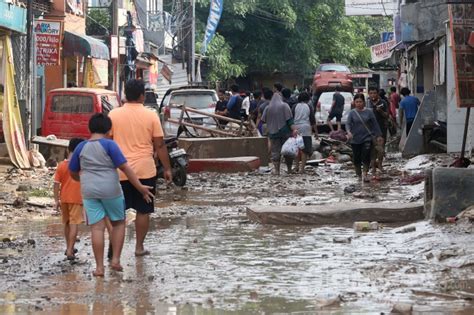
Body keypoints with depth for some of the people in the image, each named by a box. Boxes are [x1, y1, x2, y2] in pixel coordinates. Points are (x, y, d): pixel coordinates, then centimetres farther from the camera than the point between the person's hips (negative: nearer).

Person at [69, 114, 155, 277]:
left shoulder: (81, 147, 6)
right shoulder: (109, 144, -6)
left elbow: (73, 173, 15)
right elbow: (125, 167, -11)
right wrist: (140, 187, -7)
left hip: (89, 191, 3)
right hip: (110, 190, -3)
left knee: (97, 228, 2)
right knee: (118, 223, 15)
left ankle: (99, 267, -1)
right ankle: (115, 260, 8)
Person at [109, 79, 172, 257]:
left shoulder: (114, 114, -2)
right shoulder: (151, 116, -4)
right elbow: (159, 145, -2)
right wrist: (167, 169, 7)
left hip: (120, 171, 1)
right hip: (145, 170, -1)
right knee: (143, 211, 9)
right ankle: (139, 247, 12)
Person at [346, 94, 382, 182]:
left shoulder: (369, 112, 2)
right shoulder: (352, 113, 2)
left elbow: (375, 124, 6)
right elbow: (348, 123, -6)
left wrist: (378, 135, 4)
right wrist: (349, 132, -26)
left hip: (367, 138, -1)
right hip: (355, 140, 1)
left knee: (366, 156, -15)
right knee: (356, 158, 5)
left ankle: (365, 174, -10)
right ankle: (358, 174, 23)